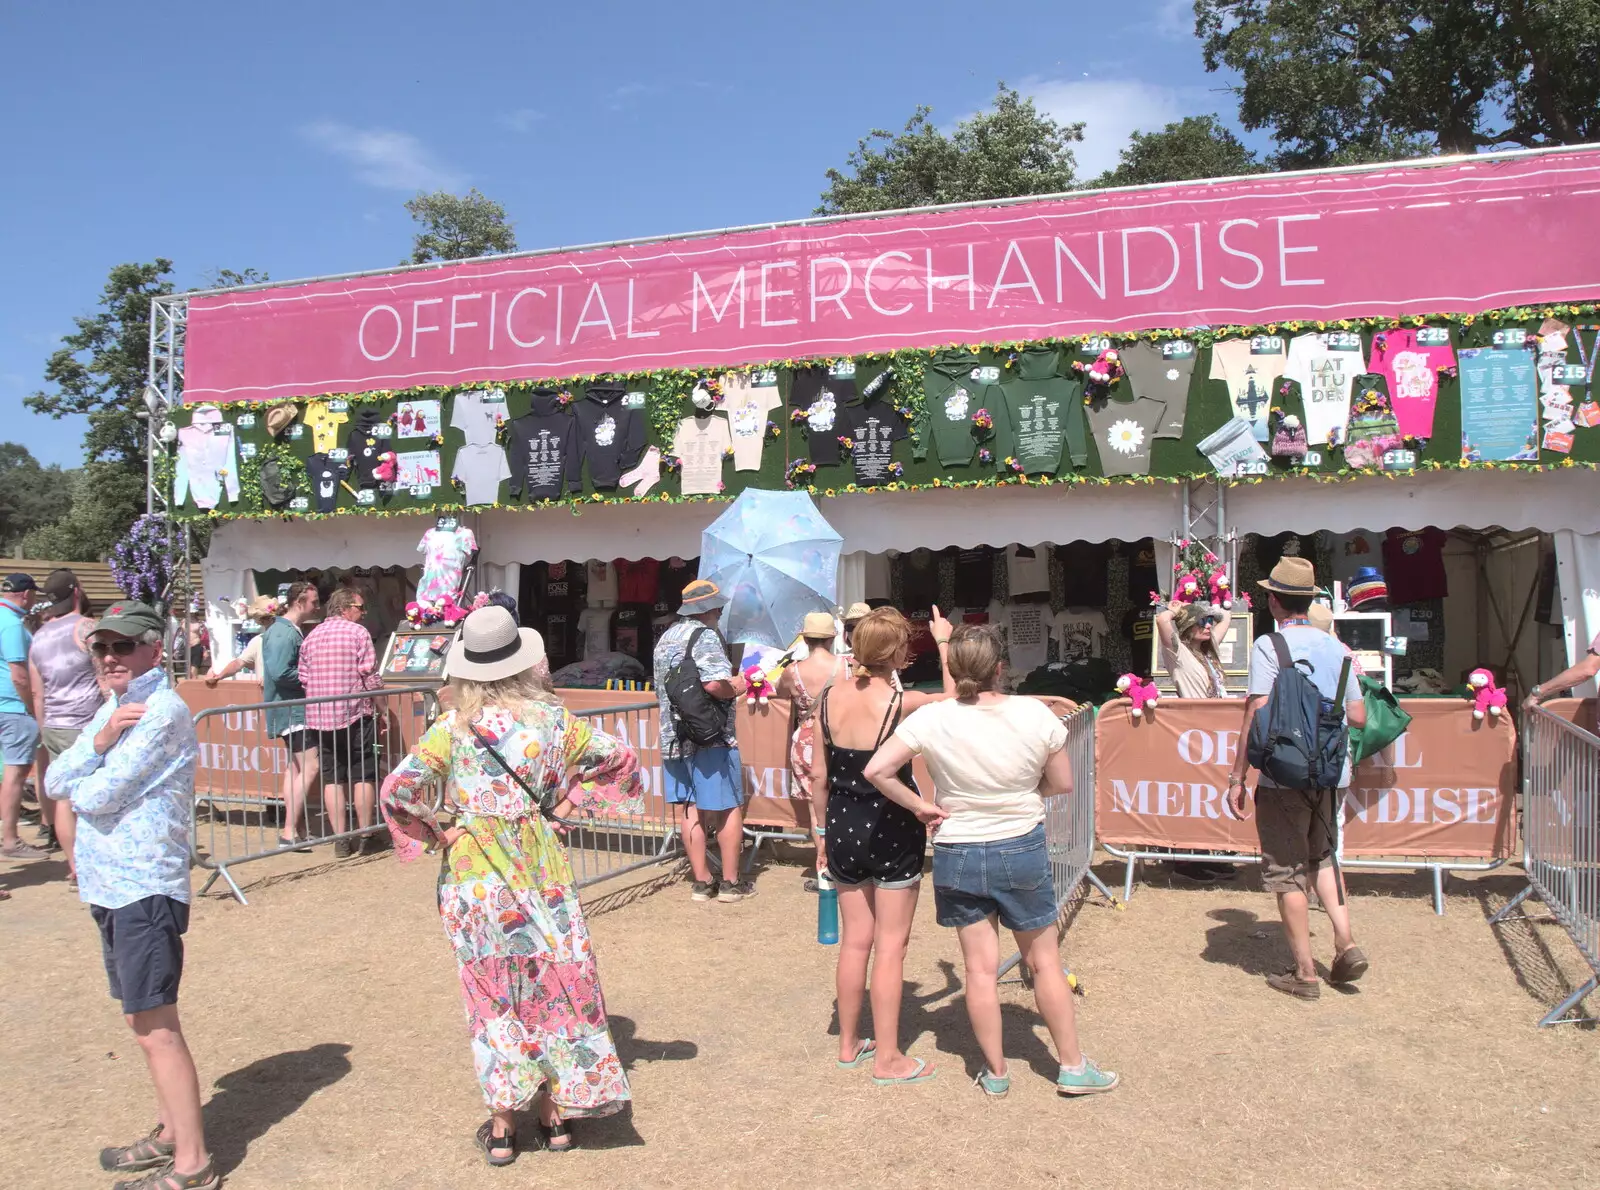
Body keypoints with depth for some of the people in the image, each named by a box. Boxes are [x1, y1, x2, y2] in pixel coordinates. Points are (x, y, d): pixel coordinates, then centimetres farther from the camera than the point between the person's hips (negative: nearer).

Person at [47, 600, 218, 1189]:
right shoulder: (113, 706, 13)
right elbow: (56, 780, 4)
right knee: (143, 1020, 18)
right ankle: (171, 1130, 32)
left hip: (144, 888, -9)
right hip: (112, 886, 9)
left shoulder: (163, 712, -16)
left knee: (156, 1026, -4)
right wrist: (99, 741, -13)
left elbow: (96, 796, -19)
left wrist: (78, 782, 3)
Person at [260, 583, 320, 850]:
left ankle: (292, 829, 20)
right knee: (309, 766, -12)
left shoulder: (296, 631, 14)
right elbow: (281, 673, -25)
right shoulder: (283, 633, -18)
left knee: (294, 768, 13)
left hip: (295, 710, 10)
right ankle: (289, 832, -9)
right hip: (293, 710, -10)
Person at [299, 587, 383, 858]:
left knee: (332, 778, 8)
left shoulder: (311, 636, 12)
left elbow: (303, 679, 12)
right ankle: (365, 836, 10)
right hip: (355, 714, -5)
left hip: (320, 717, 5)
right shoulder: (358, 632, -5)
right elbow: (371, 678, -10)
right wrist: (381, 709, -1)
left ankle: (340, 840, 9)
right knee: (363, 775, 5)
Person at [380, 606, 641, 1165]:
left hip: (475, 873, -1)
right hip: (540, 864, 1)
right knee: (551, 981, 15)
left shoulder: (452, 726, -10)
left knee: (493, 993, 11)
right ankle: (556, 1112, 26)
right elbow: (618, 755, -2)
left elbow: (399, 788, -18)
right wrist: (569, 803, 3)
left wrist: (440, 829, -4)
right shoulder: (551, 717, -5)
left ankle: (501, 1126, 19)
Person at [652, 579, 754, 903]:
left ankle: (701, 881, 17)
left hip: (674, 738, 8)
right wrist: (737, 686, -6)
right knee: (729, 807, 3)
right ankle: (730, 882, 9)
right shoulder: (706, 636, -12)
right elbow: (715, 684, -26)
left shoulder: (666, 638, 15)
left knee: (692, 809, 11)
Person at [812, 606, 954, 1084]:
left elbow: (819, 775, 3)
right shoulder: (901, 703, -19)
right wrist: (944, 642, 10)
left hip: (843, 829, 5)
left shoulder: (829, 698, -4)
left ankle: (849, 1043, 30)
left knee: (854, 940, 17)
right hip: (892, 832, -5)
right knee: (890, 946, 6)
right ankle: (888, 1058, 16)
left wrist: (823, 831, 14)